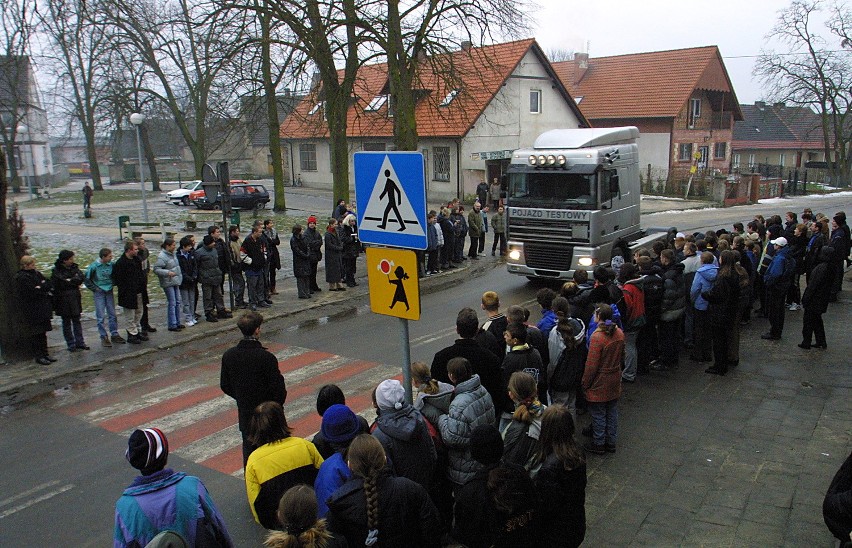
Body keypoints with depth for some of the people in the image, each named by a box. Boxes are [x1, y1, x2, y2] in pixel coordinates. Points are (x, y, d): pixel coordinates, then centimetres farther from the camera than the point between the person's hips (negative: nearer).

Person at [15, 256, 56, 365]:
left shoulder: (36, 273, 14)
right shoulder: (21, 278, -11)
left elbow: (48, 284, 8)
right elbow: (32, 292, -19)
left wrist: (40, 287, -9)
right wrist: (45, 291, -7)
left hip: (42, 308, 7)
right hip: (32, 310, -7)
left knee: (43, 332, 11)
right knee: (35, 333, -2)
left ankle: (45, 354, 18)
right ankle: (38, 356, 4)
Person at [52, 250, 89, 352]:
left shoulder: (74, 267, 5)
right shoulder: (56, 271, -10)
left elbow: (81, 278, -7)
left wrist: (69, 280, -14)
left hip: (75, 299, 5)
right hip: (63, 300, -5)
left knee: (76, 321, 11)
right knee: (66, 322, 5)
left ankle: (80, 342, 18)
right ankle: (71, 344, 12)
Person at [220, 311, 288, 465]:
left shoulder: (228, 356, -9)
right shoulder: (267, 357, -24)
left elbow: (225, 386, 2)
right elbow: (278, 388, -18)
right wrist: (277, 405, 2)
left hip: (245, 412, 4)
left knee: (248, 447, 19)